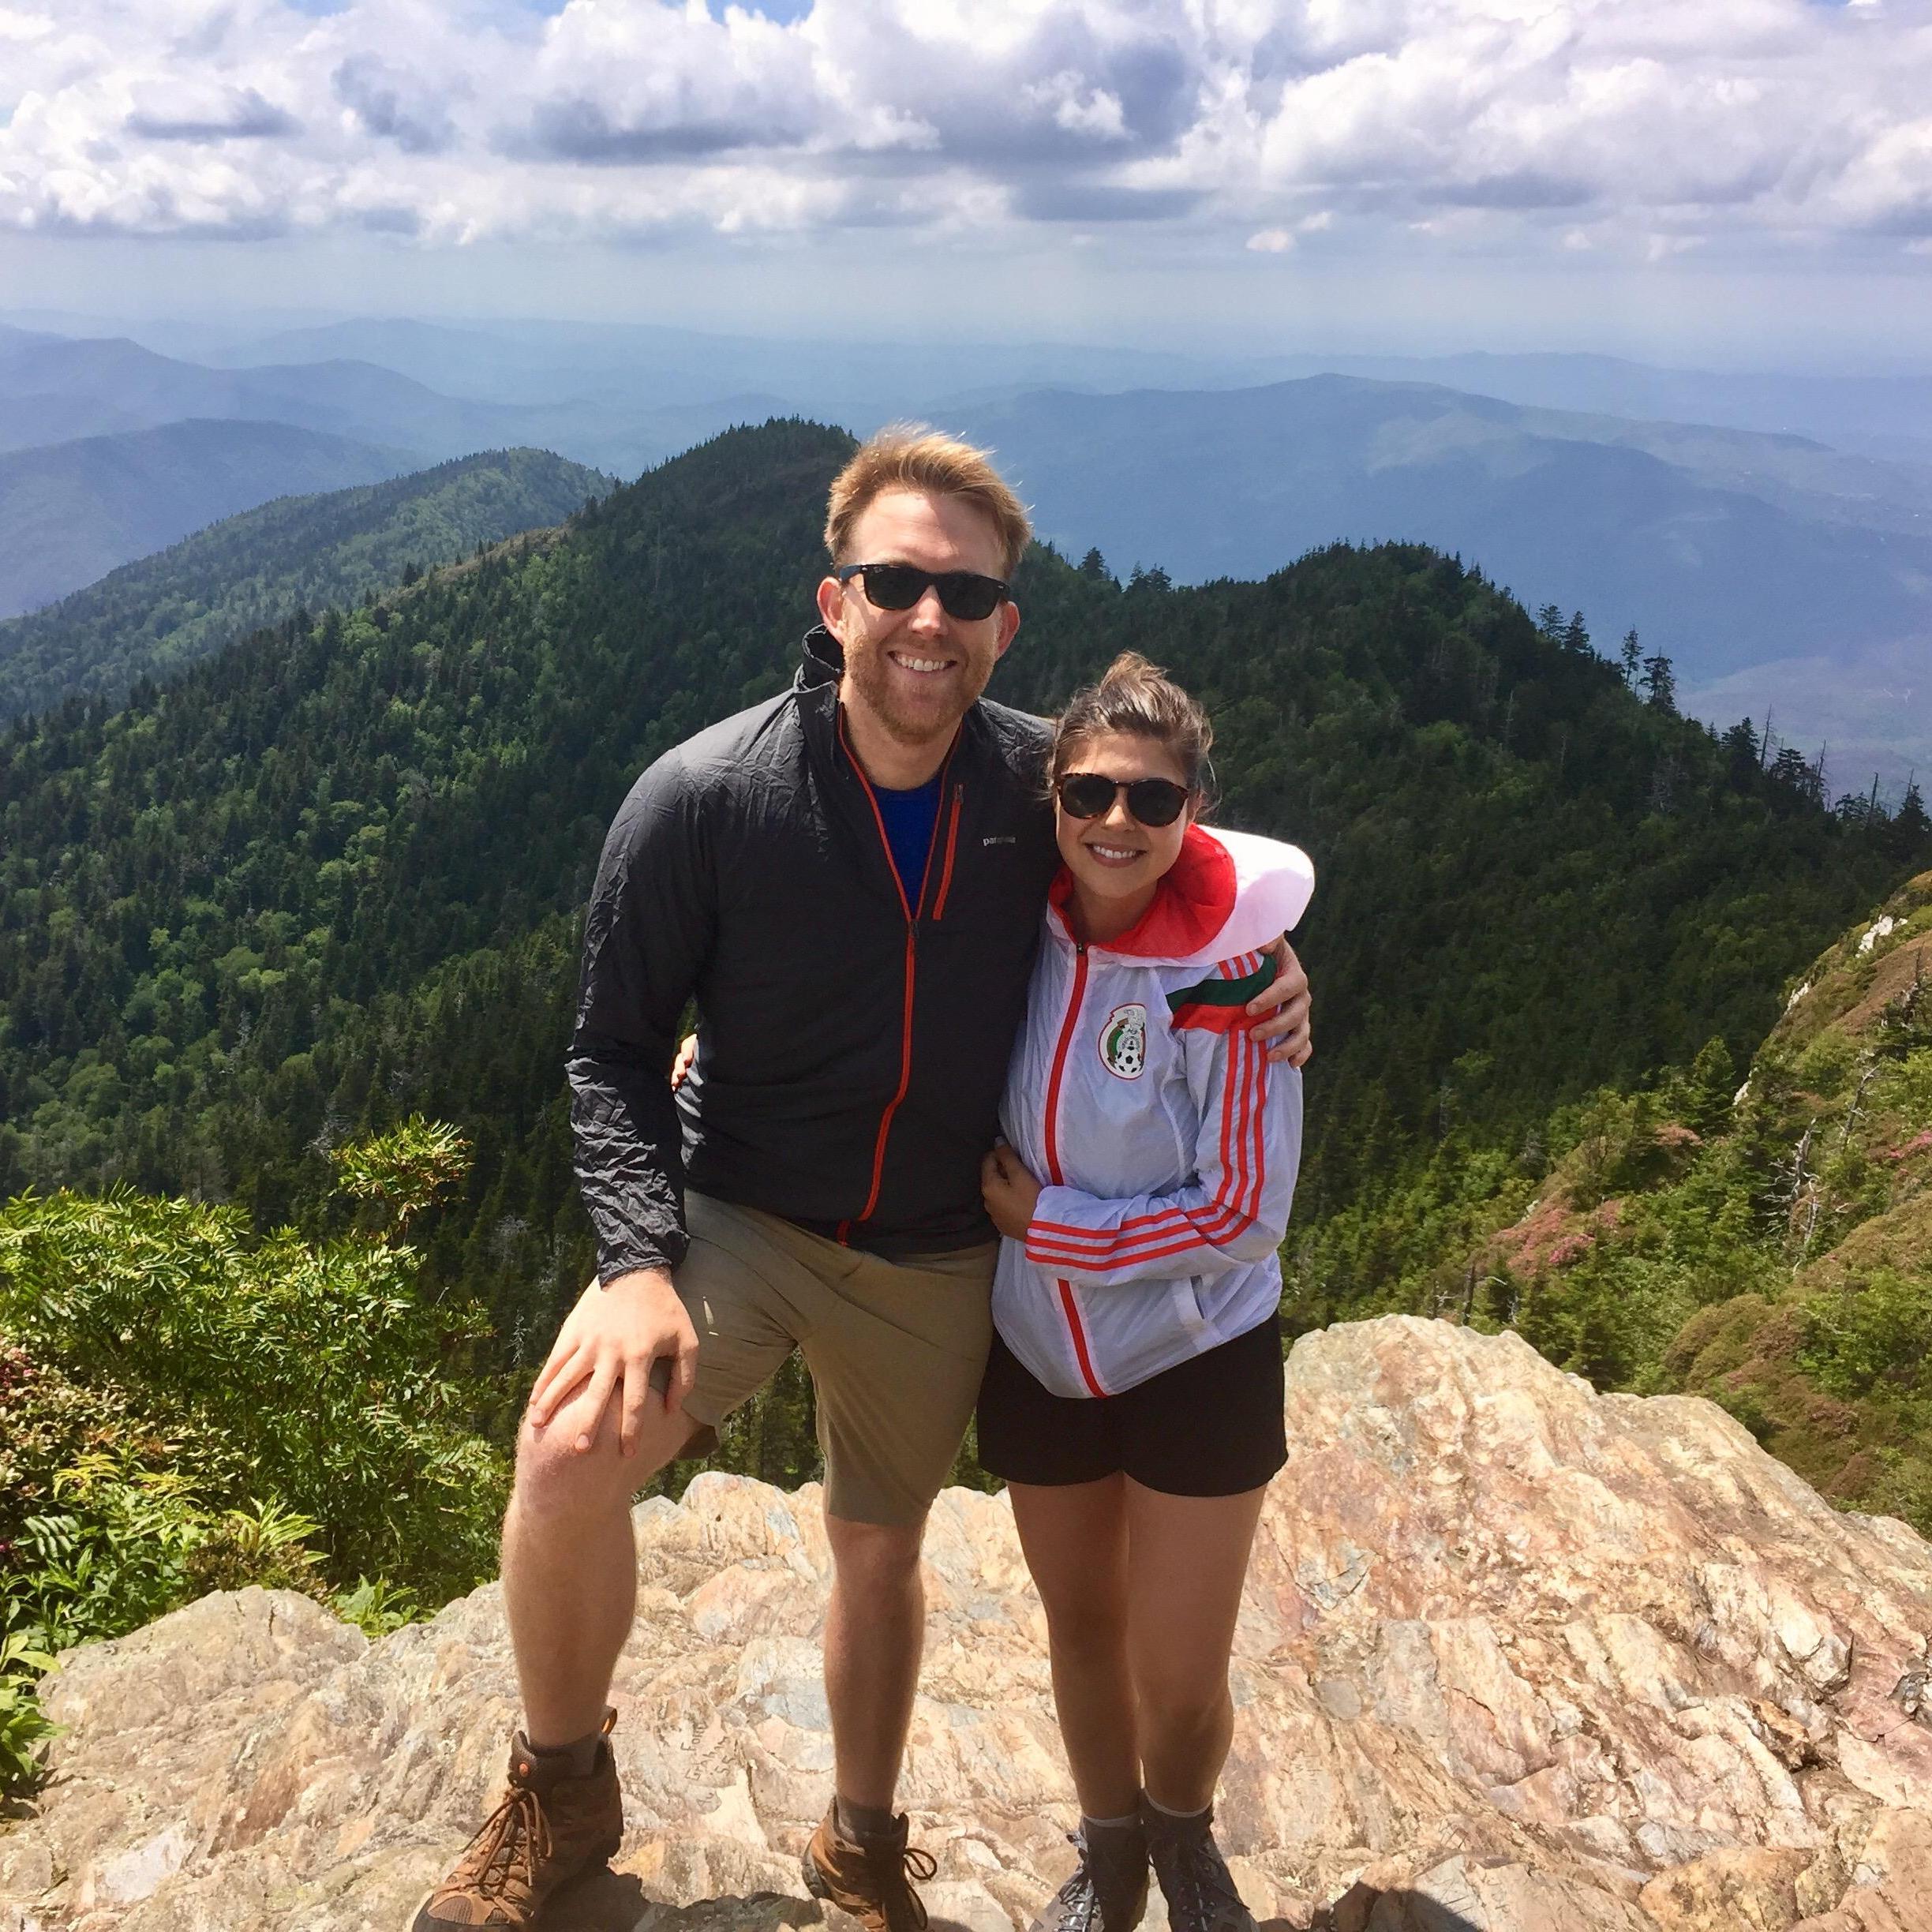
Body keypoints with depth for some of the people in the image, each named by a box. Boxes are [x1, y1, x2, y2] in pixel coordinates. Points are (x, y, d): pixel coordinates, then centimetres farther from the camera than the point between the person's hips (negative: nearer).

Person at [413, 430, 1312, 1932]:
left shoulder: (1043, 784, -11)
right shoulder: (701, 798, -17)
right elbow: (615, 1055, -10)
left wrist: (1259, 989, -11)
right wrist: (639, 1261, -23)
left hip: (940, 1257, 3)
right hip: (739, 1214, -2)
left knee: (881, 1547, 19)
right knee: (575, 1447, -27)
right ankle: (561, 1796, 3)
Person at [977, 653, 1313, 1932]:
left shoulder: (1225, 971, -21)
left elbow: (1245, 1214, -19)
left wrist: (1043, 1220, -17)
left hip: (1197, 1360, -3)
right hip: (1038, 1356, 3)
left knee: (1180, 1683, 5)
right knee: (1082, 1626, 20)